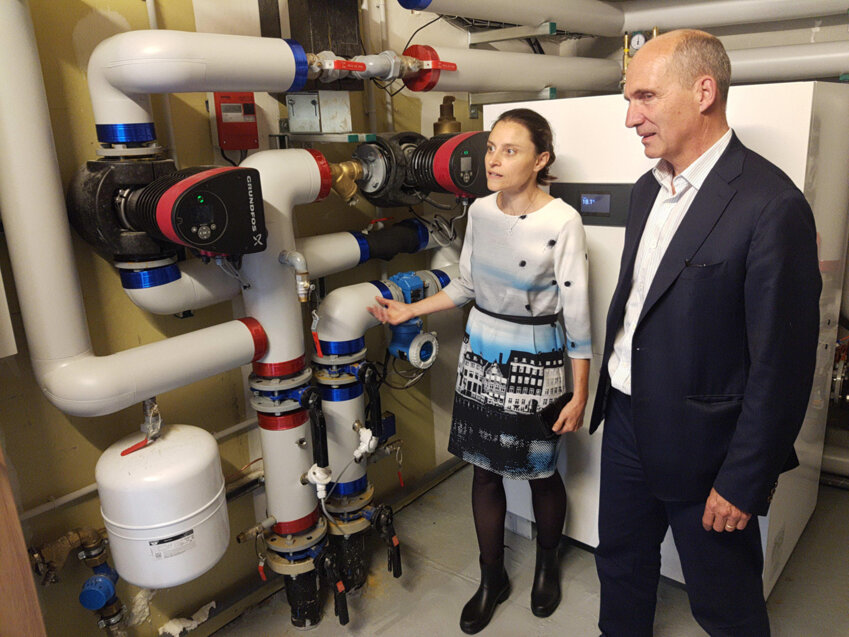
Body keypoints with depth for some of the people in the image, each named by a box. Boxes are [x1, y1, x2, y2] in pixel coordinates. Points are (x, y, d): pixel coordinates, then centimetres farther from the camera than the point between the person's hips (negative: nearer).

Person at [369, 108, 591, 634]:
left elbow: (577, 313, -14)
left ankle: (548, 563, 43)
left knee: (540, 472, 12)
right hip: (481, 355, 5)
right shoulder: (480, 211, 0)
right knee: (485, 470, 13)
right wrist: (409, 311, 8)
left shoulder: (563, 222, -17)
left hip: (534, 364, -5)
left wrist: (580, 394, -12)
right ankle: (493, 578, 34)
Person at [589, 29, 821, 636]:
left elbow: (782, 363, -20)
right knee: (621, 568, 25)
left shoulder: (771, 204, -21)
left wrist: (744, 481, -15)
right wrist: (607, 391, 15)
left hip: (701, 447, -7)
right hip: (626, 421, 7)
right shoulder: (649, 188, 5)